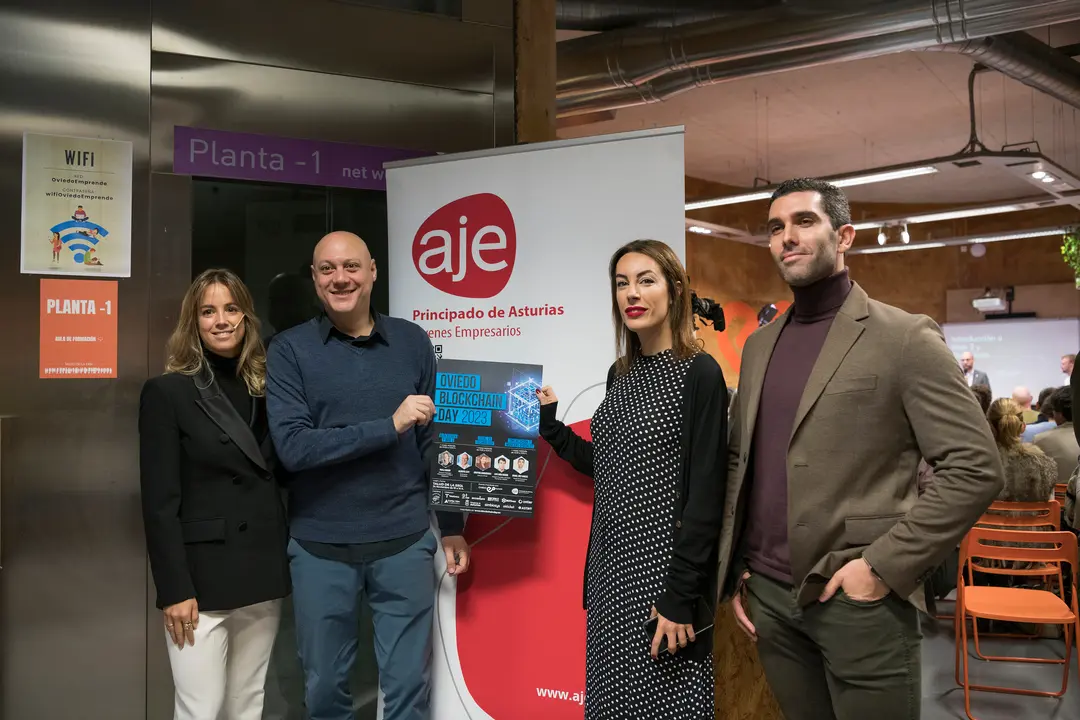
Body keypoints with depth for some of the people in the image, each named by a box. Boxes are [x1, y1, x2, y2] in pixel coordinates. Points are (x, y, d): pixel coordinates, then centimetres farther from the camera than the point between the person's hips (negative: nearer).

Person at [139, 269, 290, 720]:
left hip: (263, 571, 5)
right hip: (203, 575, -5)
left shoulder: (264, 388, 10)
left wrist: (288, 562, 4)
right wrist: (174, 589, -14)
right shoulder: (167, 392, -5)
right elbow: (159, 503, -9)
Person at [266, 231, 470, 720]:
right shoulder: (290, 350, -4)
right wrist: (389, 426, -18)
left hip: (405, 542, 1)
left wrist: (451, 525, 8)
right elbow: (292, 447, -15)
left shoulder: (412, 342, 2)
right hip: (320, 547, -1)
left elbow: (434, 440, 7)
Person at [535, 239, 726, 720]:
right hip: (610, 567, 7)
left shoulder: (699, 373, -12)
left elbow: (705, 495, -15)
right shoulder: (620, 374, 9)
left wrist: (680, 596, -17)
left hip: (663, 569, -7)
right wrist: (549, 425, 7)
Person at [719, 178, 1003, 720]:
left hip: (859, 600, -5)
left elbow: (976, 467, -11)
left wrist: (883, 566, -15)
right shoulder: (758, 345, 10)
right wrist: (735, 571, 9)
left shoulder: (905, 337, -7)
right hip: (767, 595, 5)